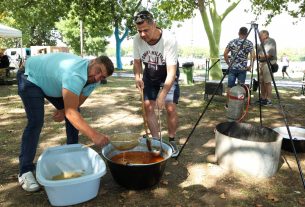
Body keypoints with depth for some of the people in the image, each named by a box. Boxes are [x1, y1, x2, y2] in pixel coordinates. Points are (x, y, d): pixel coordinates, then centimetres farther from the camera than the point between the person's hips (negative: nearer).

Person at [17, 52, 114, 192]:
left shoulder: (92, 81, -14)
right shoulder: (75, 75, -42)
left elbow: (76, 103, -1)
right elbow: (71, 112, -47)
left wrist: (64, 110, -21)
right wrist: (94, 135, -53)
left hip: (51, 81, 8)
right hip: (31, 77, -8)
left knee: (74, 112, 1)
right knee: (36, 121, -20)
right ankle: (25, 171, -11)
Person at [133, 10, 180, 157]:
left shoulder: (169, 40, -33)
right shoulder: (137, 40, -21)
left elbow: (171, 72, -35)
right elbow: (137, 61, -2)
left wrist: (162, 95, -43)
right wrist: (137, 77, -21)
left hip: (168, 75, -3)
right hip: (150, 74, 4)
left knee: (171, 108, -10)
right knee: (148, 106, -3)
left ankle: (172, 141, 12)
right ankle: (156, 140, 13)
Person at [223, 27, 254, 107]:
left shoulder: (232, 42, 5)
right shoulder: (249, 43, -1)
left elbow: (225, 54, 4)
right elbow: (252, 55, -10)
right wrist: (250, 66, 0)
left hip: (232, 67, 1)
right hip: (243, 68, -1)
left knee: (230, 87, 7)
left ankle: (228, 104, 12)